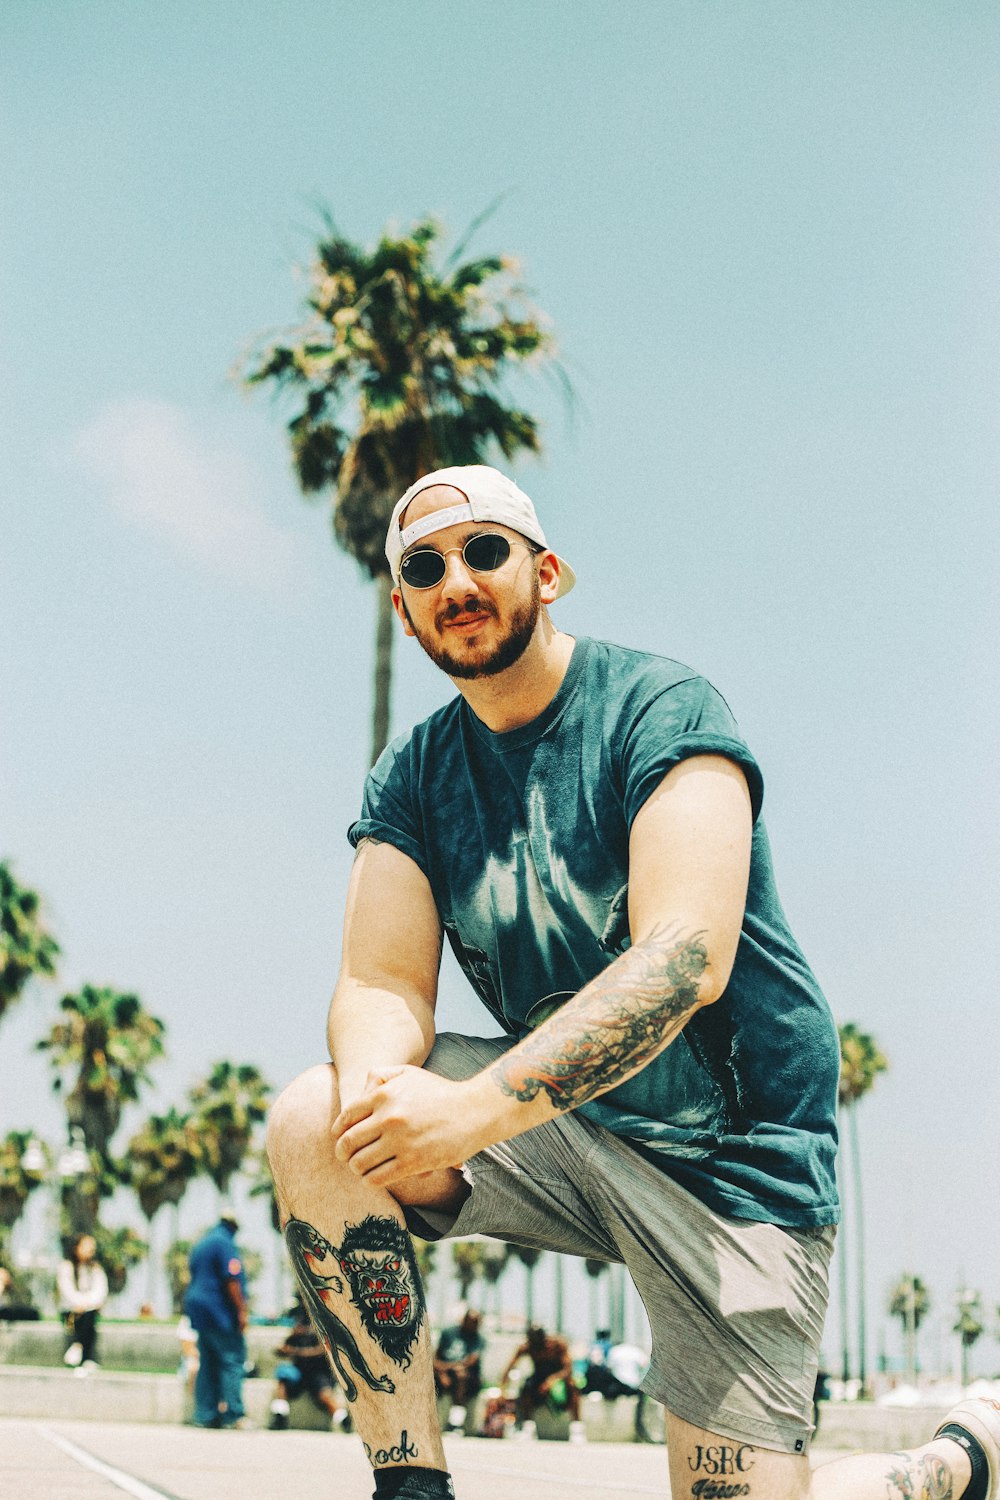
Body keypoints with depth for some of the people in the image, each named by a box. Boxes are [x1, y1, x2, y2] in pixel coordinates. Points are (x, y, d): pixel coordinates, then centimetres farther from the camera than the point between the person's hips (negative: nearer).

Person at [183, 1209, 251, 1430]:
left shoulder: (201, 1244, 19)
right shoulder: (225, 1243, -10)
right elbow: (231, 1280, -17)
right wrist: (241, 1311, -16)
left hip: (198, 1310, 9)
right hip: (220, 1312, -9)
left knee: (207, 1363, 9)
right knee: (232, 1361, -8)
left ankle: (205, 1415, 6)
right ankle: (233, 1414, -14)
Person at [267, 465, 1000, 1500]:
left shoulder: (658, 708, -14)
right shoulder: (412, 778, 4)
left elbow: (688, 956, -27)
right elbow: (381, 984, -5)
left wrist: (476, 1107, -38)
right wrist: (373, 1082, -31)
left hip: (729, 1156, -4)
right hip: (559, 1125, 5)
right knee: (314, 1129, -19)